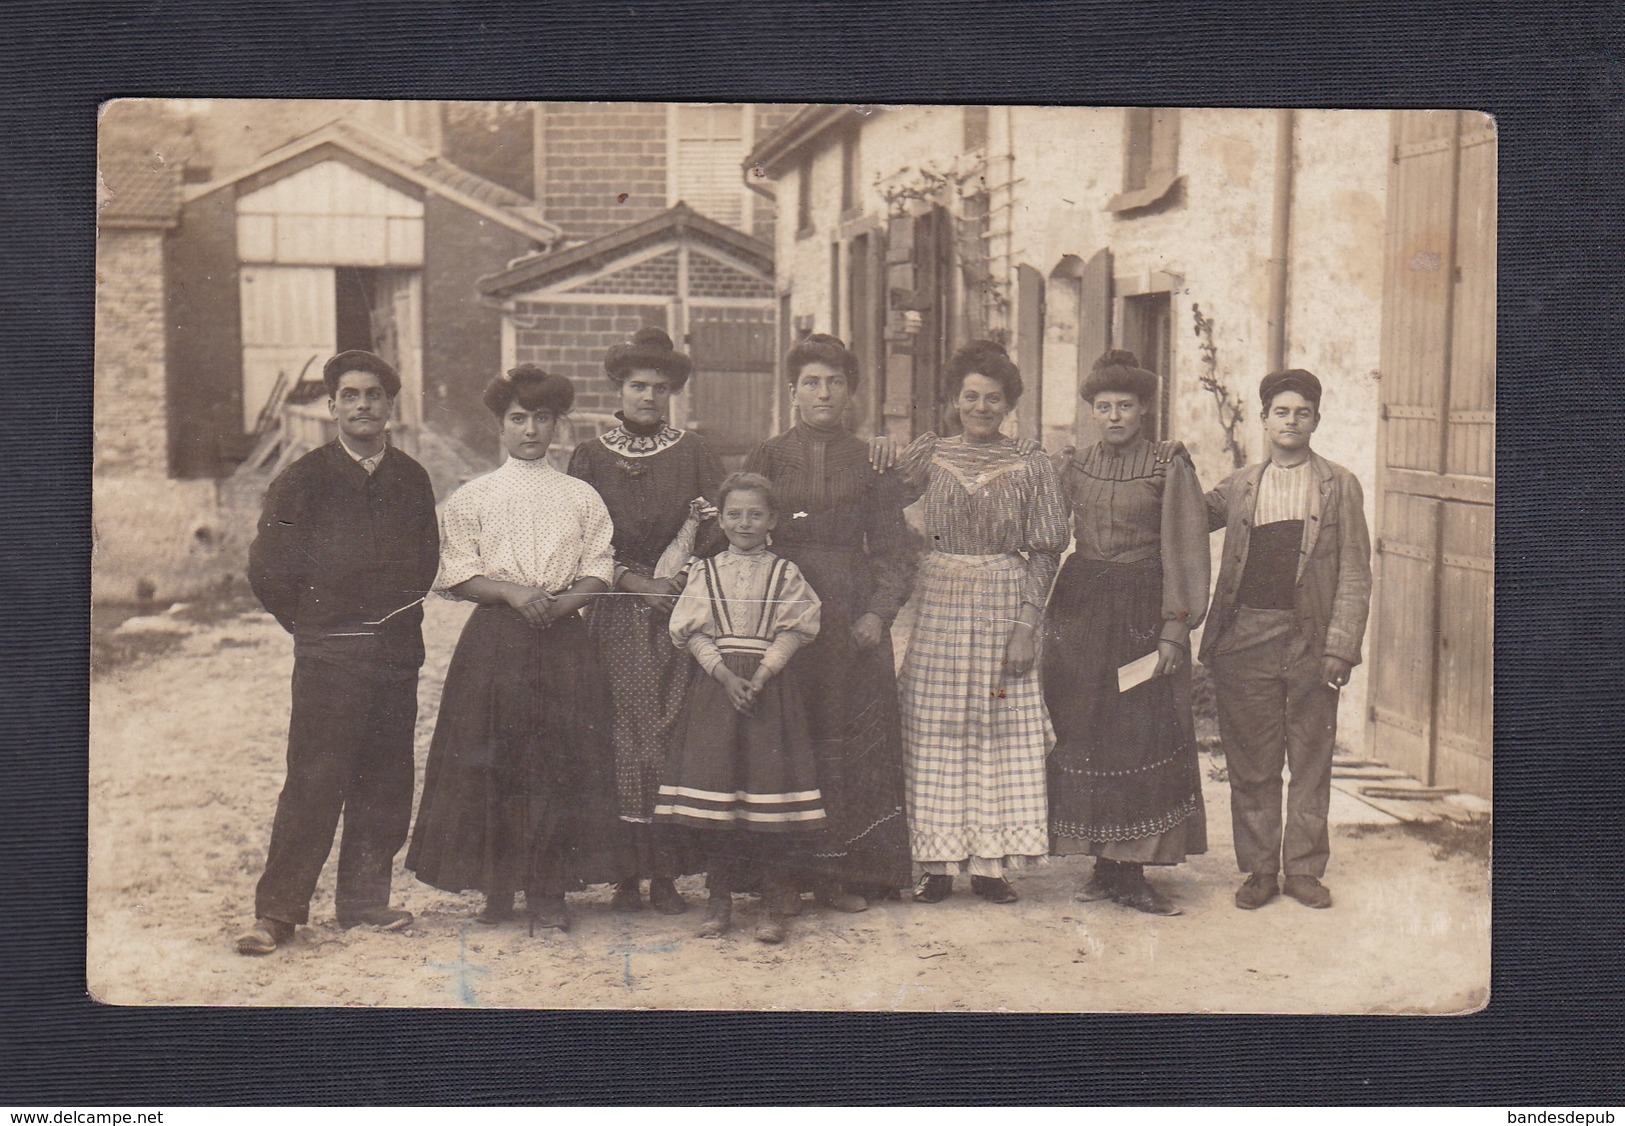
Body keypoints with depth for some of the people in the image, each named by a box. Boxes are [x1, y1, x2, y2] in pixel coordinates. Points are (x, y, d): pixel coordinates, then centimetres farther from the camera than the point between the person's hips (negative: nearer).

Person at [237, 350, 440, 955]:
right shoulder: (303, 479, -1)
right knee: (314, 782, -8)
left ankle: (364, 896, 19)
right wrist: (313, 622, 4)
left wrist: (402, 616, 12)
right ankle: (277, 910, -2)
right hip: (328, 656, -4)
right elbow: (268, 569, 0)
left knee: (386, 784, 7)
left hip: (397, 651, 4)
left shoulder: (410, 479, 11)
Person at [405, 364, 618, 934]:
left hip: (564, 637, 1)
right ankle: (497, 886, 8)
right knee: (492, 760, -3)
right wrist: (512, 592, -14)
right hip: (494, 637, -1)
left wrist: (566, 600, -12)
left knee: (561, 760, -2)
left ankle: (547, 890, 6)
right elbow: (458, 573, 1)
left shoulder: (582, 497, 13)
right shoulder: (471, 498, 8)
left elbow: (599, 568, 7)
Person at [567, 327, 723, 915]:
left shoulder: (693, 453, 10)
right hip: (617, 613, 0)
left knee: (673, 729, -5)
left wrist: (673, 577, -10)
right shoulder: (592, 456, 9)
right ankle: (626, 872, -1)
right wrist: (633, 581, -7)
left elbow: (713, 523, 4)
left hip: (680, 608, 0)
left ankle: (668, 872, 0)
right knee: (621, 730, -5)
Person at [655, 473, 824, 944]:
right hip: (715, 686, 1)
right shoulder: (706, 572, 9)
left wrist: (760, 677, -16)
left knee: (769, 784, -5)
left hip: (770, 686, -1)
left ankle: (773, 904, 5)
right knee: (716, 784, 0)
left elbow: (794, 631, -3)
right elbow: (693, 632, 1)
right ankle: (720, 901, 12)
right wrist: (726, 676, -13)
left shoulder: (785, 573, 6)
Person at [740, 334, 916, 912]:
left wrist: (880, 611, -7)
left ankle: (844, 870, 8)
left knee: (852, 735, 0)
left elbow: (892, 549, 7)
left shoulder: (869, 461, 9)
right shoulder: (768, 457, 8)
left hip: (852, 613, 1)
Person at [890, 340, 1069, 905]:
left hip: (1004, 604, -1)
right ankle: (939, 863, 7)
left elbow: (1046, 552, 2)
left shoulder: (1031, 465, 4)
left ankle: (990, 863, 7)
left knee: (1001, 731, 0)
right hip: (938, 603, 1)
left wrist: (1027, 623, -7)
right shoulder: (929, 455, 7)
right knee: (935, 730, 1)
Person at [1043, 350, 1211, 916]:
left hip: (1144, 608, -3)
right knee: (1084, 735, 3)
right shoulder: (1072, 467, 9)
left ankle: (1131, 872, 3)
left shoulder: (1170, 469, -1)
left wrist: (1175, 627, -10)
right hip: (1081, 606, 3)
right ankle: (1105, 864, 13)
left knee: (1143, 735, -4)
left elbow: (1183, 551, -4)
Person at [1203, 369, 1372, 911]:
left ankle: (1304, 868, 18)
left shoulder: (1340, 486, 5)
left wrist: (1341, 646, -8)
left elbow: (1355, 574, 0)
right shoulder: (1239, 486, 10)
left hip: (1310, 642, -1)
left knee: (1311, 763, 6)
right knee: (1251, 764, 6)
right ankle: (1259, 869, 16)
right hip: (1246, 639, 1)